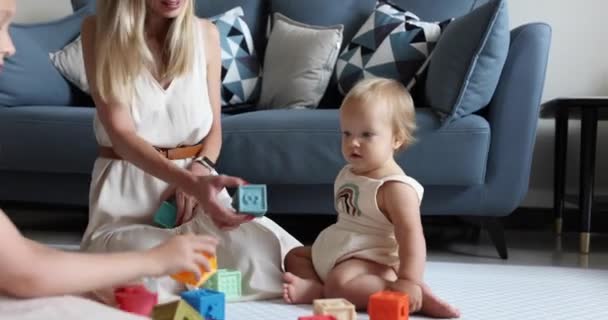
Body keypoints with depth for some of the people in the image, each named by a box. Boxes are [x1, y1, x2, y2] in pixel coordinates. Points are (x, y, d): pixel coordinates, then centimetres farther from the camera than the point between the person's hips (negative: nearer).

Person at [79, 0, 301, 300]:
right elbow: (120, 132, -17)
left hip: (198, 182, 3)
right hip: (127, 191, -3)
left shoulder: (205, 33, 4)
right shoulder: (99, 30, -7)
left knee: (266, 251, -27)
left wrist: (199, 169, -12)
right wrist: (191, 183, -33)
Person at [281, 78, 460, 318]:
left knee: (340, 284, -37)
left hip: (368, 260, -11)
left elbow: (411, 235, -29)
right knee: (294, 256, 21)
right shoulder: (348, 174, 9)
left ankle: (418, 296, -32)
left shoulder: (396, 187, -21)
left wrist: (409, 282, -39)